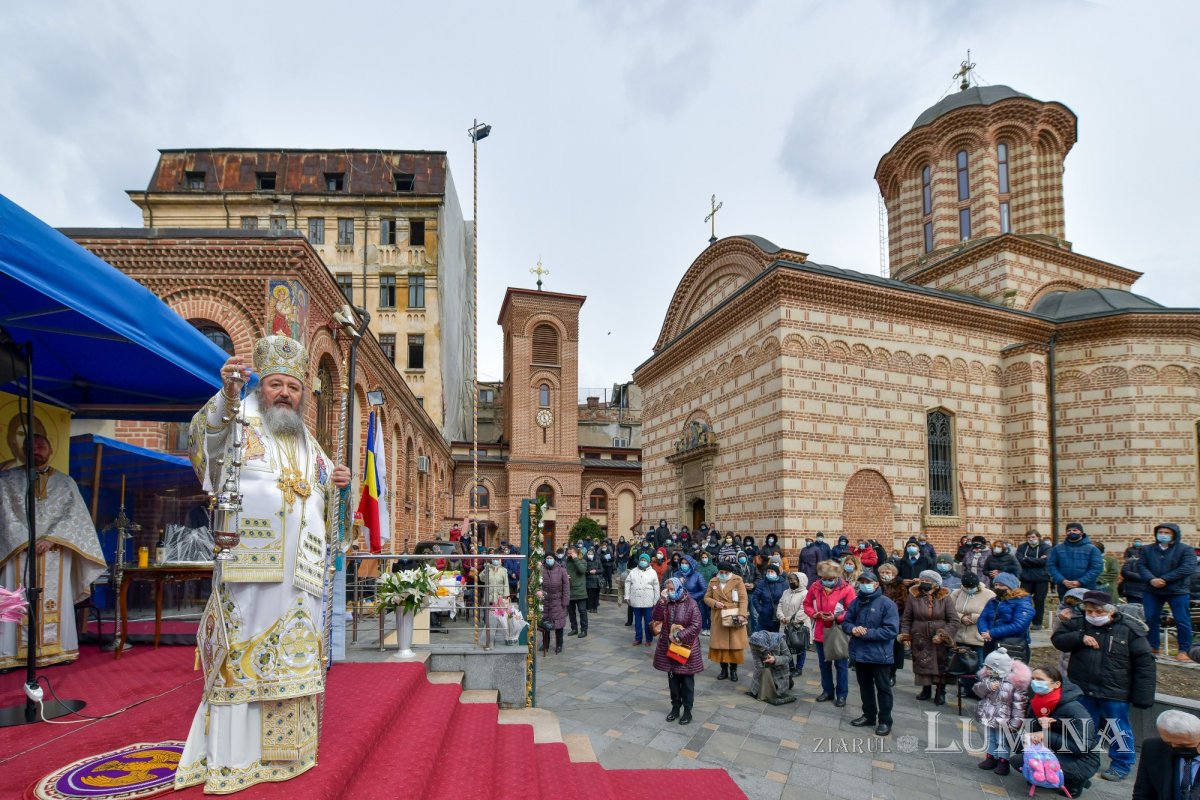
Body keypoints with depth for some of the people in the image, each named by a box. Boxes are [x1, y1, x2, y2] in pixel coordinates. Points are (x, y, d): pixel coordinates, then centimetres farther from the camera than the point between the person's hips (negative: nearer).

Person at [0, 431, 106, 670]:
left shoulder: (65, 482, 9)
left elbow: (74, 516, 0)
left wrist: (50, 539, -12)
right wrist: (25, 542, -12)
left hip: (55, 553, 1)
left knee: (55, 601, 1)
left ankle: (57, 649, 5)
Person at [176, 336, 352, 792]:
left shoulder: (310, 446, 20)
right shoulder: (241, 426, 4)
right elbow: (202, 443, -19)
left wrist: (335, 486, 3)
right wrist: (226, 395, -35)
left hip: (299, 575, 5)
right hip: (249, 567, -5)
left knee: (293, 659, 8)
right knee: (241, 655, -4)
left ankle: (282, 748, 19)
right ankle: (232, 757, 6)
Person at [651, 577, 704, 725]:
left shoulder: (691, 604, -13)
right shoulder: (666, 603, 1)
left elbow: (696, 626, -16)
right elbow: (655, 618, -10)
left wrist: (679, 636, -21)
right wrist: (662, 600, -19)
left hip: (686, 648, -4)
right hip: (668, 648, 4)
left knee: (687, 681, 6)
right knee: (672, 680, 14)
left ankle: (687, 711, 18)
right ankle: (675, 708, 28)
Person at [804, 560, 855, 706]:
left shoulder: (847, 589, -15)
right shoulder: (815, 587, -2)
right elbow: (807, 604, 8)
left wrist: (836, 617, -24)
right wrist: (813, 614, -12)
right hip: (820, 633, 4)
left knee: (841, 665, 8)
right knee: (824, 664, 16)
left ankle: (842, 694, 21)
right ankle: (827, 691, 31)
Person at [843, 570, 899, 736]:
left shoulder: (887, 604, -14)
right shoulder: (856, 602, 4)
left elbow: (892, 630, -19)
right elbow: (846, 622, 8)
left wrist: (867, 633, -21)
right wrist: (853, 629, -16)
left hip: (879, 654, -6)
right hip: (859, 653, 6)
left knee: (883, 688, 8)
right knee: (865, 686, 18)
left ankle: (885, 721, 19)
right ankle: (868, 716, 33)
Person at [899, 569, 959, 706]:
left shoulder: (944, 598, -5)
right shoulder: (914, 596, -2)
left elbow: (954, 621, -5)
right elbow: (906, 619, 7)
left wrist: (943, 635, -14)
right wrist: (905, 635, 0)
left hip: (939, 640, -1)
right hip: (920, 638, 1)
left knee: (941, 664, 6)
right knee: (921, 663, 10)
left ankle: (940, 692, 24)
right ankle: (926, 689, 30)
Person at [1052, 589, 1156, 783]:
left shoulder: (1129, 629, -12)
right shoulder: (1078, 624, -1)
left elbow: (1144, 662, -8)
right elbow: (1057, 640, 3)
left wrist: (1143, 695, -10)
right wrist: (1080, 638, -15)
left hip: (1115, 693, -4)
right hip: (1083, 689, 4)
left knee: (1118, 728, 8)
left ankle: (1121, 765, 27)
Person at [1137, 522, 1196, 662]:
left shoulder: (1185, 550, -3)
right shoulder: (1147, 549, 9)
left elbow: (1188, 568, -16)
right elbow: (1141, 566, 1)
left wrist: (1164, 579, -20)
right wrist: (1151, 579, -19)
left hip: (1177, 592, -3)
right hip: (1152, 591, 3)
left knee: (1182, 621, -1)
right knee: (1149, 619, 7)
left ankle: (1184, 650, 11)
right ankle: (1152, 647, 20)